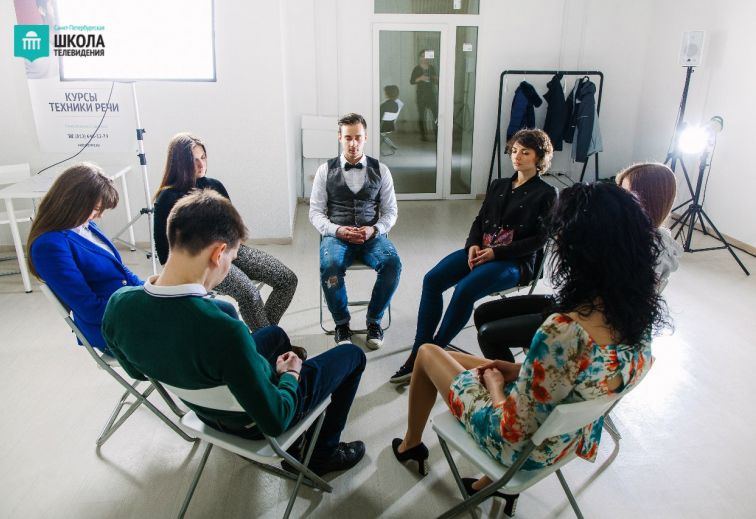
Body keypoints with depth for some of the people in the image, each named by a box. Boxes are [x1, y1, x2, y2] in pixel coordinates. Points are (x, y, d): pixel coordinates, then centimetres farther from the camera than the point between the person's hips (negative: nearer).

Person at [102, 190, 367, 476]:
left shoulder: (118, 305, -21)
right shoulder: (224, 332, -42)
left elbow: (137, 370, 1)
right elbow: (274, 422, -29)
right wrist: (291, 375, -11)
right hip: (254, 421, -6)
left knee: (275, 334, 31)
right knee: (352, 354, 13)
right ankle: (324, 453, 28)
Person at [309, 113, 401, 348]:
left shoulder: (380, 170, 8)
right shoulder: (325, 170, 5)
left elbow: (391, 212, 7)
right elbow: (315, 213, 3)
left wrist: (374, 230, -14)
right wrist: (337, 230, -17)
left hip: (372, 236, 1)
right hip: (336, 235, -1)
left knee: (392, 263, -30)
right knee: (330, 266, -34)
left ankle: (374, 320, -6)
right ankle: (341, 322, -8)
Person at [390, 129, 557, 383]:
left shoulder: (546, 194, 1)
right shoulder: (498, 186, 19)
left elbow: (540, 239, -7)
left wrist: (496, 252, -15)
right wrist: (473, 246, -5)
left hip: (514, 261, -5)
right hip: (481, 251, 6)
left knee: (464, 290, -31)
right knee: (432, 279, -19)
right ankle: (419, 354, -18)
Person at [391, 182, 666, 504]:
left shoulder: (566, 331, -40)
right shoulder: (640, 308, -15)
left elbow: (515, 428, -27)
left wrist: (494, 383, -9)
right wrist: (520, 369, 3)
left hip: (528, 446, -6)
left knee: (428, 353, 14)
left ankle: (411, 444, 41)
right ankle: (491, 480, 36)